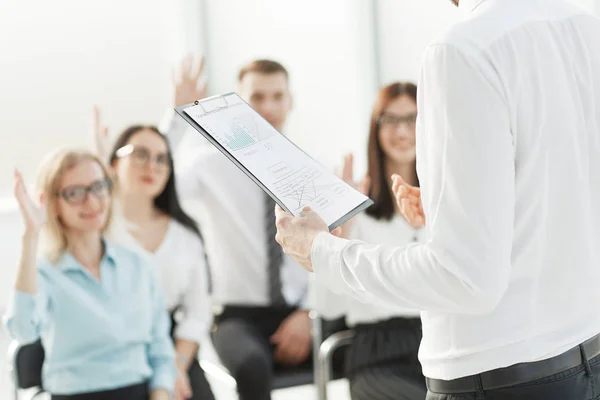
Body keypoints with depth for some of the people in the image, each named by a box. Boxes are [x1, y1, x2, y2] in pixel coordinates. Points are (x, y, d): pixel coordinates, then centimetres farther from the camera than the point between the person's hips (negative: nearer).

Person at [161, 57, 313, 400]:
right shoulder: (212, 164, 0)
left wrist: (308, 314, -9)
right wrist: (179, 116, -24)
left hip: (302, 317, 3)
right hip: (241, 316, -2)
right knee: (252, 365, -36)